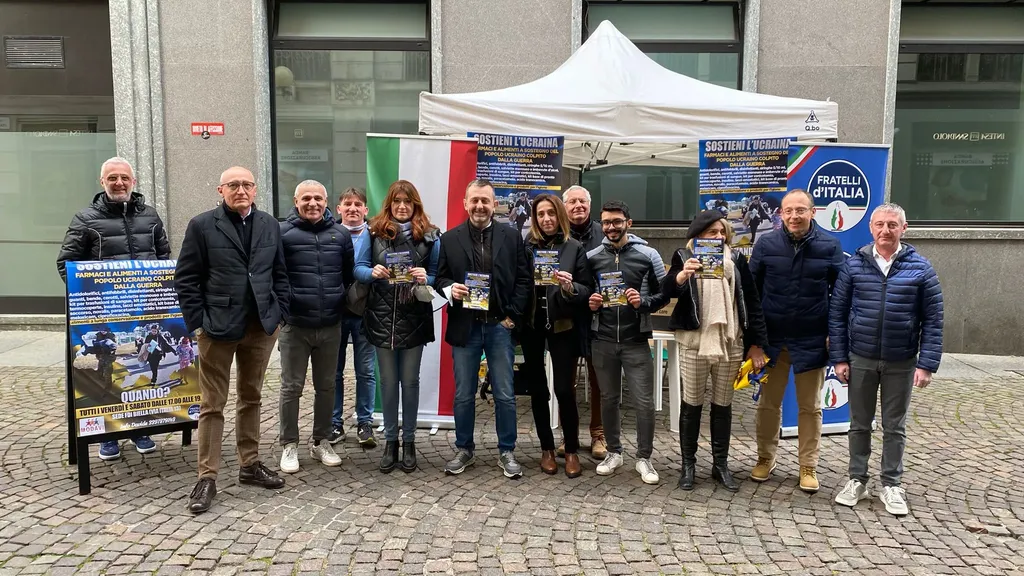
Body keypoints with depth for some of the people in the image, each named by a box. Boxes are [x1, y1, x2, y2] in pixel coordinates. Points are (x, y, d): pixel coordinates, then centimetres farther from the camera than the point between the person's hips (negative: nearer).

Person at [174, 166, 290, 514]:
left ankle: (250, 465, 26)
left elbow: (280, 274, 10)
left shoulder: (270, 225, 7)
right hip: (218, 327, -3)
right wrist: (198, 322, -9)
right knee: (212, 405, 3)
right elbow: (186, 279, -4)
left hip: (261, 327, 4)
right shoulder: (202, 225, -3)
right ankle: (207, 478, 10)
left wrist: (279, 314, 3)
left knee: (251, 398, 14)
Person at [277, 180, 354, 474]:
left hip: (331, 326, 3)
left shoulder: (340, 235, 5)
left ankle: (321, 442, 27)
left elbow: (350, 276, 12)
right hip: (294, 326, -3)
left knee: (326, 386, 13)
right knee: (292, 387, 7)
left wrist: (344, 307, 9)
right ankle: (289, 445, 20)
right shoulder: (282, 232, -5)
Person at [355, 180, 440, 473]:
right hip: (382, 317, 1)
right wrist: (373, 273, -19)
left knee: (410, 380, 8)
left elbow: (438, 273, 2)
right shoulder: (374, 232, 1)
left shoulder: (429, 235, 0)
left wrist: (425, 279, -19)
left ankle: (409, 440, 22)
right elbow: (358, 267, 2)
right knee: (388, 381, 9)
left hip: (414, 318, -1)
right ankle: (390, 440, 23)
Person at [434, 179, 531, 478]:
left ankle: (507, 451, 20)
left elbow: (524, 279, 2)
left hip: (499, 326, 0)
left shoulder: (512, 236, 3)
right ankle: (464, 449, 25)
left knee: (505, 394, 5)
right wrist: (450, 289, -16)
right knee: (463, 394, 9)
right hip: (464, 327, 1)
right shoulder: (449, 239, 4)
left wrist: (512, 316, -6)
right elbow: (439, 277, 6)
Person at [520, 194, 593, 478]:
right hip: (531, 325, 2)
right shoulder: (526, 246, 1)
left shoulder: (574, 248, -1)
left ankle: (572, 450, 13)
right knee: (537, 389, 9)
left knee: (564, 390, -4)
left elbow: (588, 289, -2)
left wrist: (570, 287, -22)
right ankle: (546, 448, 23)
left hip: (561, 325, -2)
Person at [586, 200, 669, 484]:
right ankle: (613, 452, 28)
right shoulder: (591, 257, 4)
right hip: (602, 341, 2)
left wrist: (643, 302, -17)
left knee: (644, 402, 0)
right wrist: (589, 303, -8)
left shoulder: (648, 255, -3)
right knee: (608, 399, 12)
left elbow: (664, 293, 1)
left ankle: (644, 458, 16)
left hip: (636, 341, -2)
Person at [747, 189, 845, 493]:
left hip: (812, 341, 0)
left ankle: (808, 466, 25)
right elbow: (750, 289, 1)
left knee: (810, 407, 11)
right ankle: (765, 458, 29)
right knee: (768, 403, 12)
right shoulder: (766, 244, -4)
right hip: (772, 339, 1)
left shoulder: (830, 246, -5)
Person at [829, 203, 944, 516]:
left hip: (901, 363, 0)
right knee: (859, 424, 12)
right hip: (860, 360, 1)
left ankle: (891, 485, 25)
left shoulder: (920, 268, -4)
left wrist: (927, 364, -8)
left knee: (894, 427, 12)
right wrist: (839, 358, -5)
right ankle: (857, 480, 26)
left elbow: (932, 320, -2)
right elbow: (837, 313, -1)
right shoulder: (854, 265, -3)